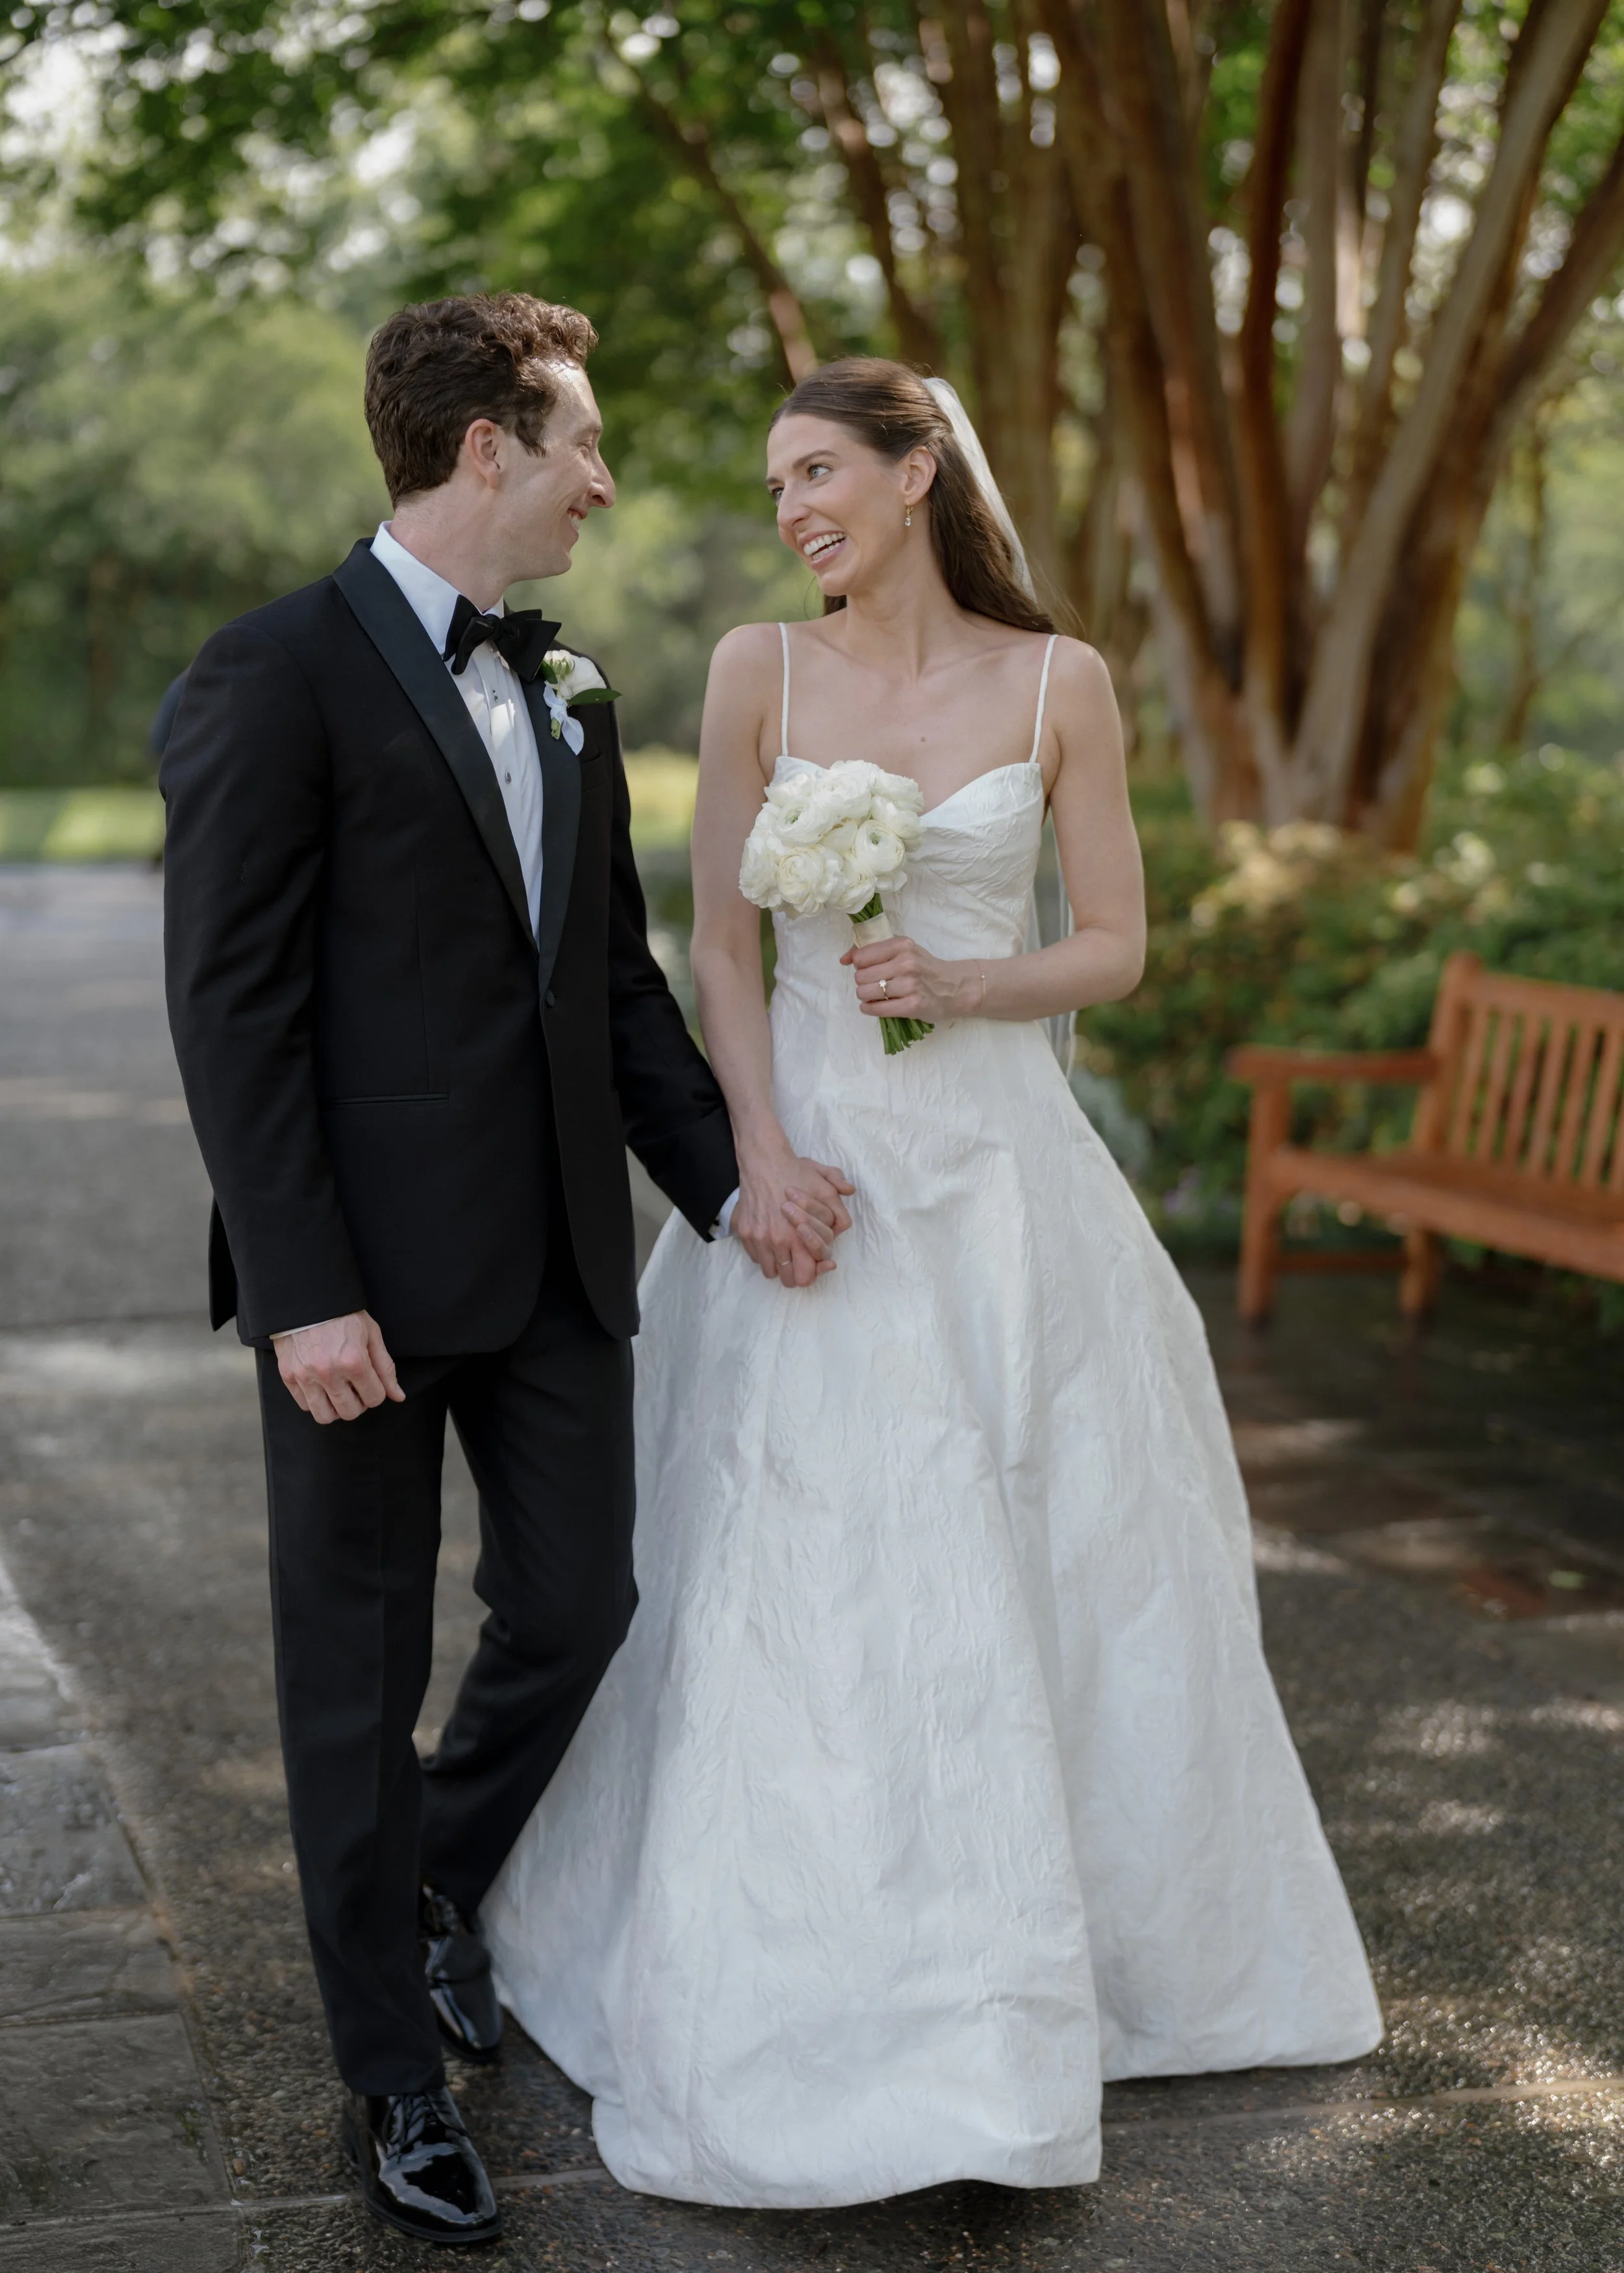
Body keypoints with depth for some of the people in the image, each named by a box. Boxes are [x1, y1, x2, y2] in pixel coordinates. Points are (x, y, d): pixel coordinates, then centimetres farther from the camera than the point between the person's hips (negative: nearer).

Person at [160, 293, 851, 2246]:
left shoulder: (572, 692, 13)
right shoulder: (279, 675, -10)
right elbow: (229, 1005, -14)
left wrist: (728, 1183, 3)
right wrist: (303, 1292, -18)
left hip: (559, 1257, 7)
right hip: (369, 1274, -6)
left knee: (575, 1608, 12)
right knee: (360, 1666, 7)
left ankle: (435, 1881, 42)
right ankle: (391, 2071, 23)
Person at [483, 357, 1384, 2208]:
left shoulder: (1058, 683, -1)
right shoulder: (759, 670, 0)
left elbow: (1117, 945, 2)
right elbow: (721, 942, -1)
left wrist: (962, 983, -16)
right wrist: (762, 1157, -12)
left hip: (996, 1167, 0)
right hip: (808, 1149, 0)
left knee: (1038, 1556, 7)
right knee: (782, 1566, 1)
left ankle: (1040, 1956, 29)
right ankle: (791, 1985, 18)